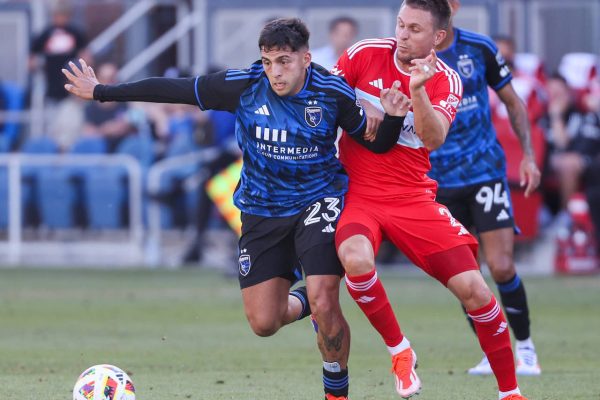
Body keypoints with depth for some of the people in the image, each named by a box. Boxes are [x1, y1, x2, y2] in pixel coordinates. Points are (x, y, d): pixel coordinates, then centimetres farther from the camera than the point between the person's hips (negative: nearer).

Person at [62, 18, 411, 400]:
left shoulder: (332, 93, -16)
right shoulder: (242, 86, -16)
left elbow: (377, 145, -5)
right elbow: (173, 90, -9)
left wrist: (394, 118, -27)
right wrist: (101, 92, -5)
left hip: (318, 201, -2)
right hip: (262, 209, 2)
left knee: (324, 305, -21)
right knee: (264, 323, 0)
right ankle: (303, 301, 37)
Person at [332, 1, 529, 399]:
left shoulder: (446, 81, -2)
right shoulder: (365, 54, -2)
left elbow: (433, 139, -18)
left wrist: (417, 90, -33)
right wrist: (358, 109, -11)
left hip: (413, 196, 1)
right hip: (357, 191, -1)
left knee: (472, 287, -9)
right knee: (356, 258, -35)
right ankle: (399, 350, -11)